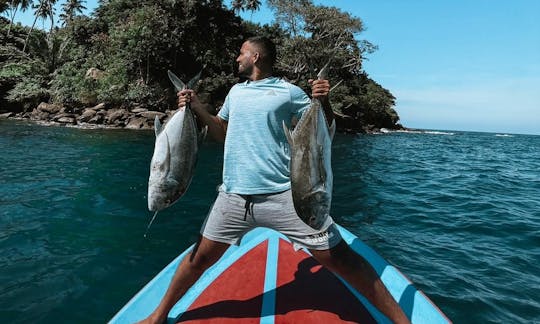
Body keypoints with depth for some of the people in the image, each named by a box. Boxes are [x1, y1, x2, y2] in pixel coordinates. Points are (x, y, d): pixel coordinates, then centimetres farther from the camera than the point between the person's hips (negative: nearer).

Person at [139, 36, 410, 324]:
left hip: (283, 196, -4)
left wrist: (324, 101, -15)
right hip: (233, 196, 5)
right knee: (200, 257, 13)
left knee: (340, 259, -4)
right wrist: (198, 108, 14)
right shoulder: (236, 92, 18)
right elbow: (223, 133, 27)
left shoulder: (289, 91, 2)